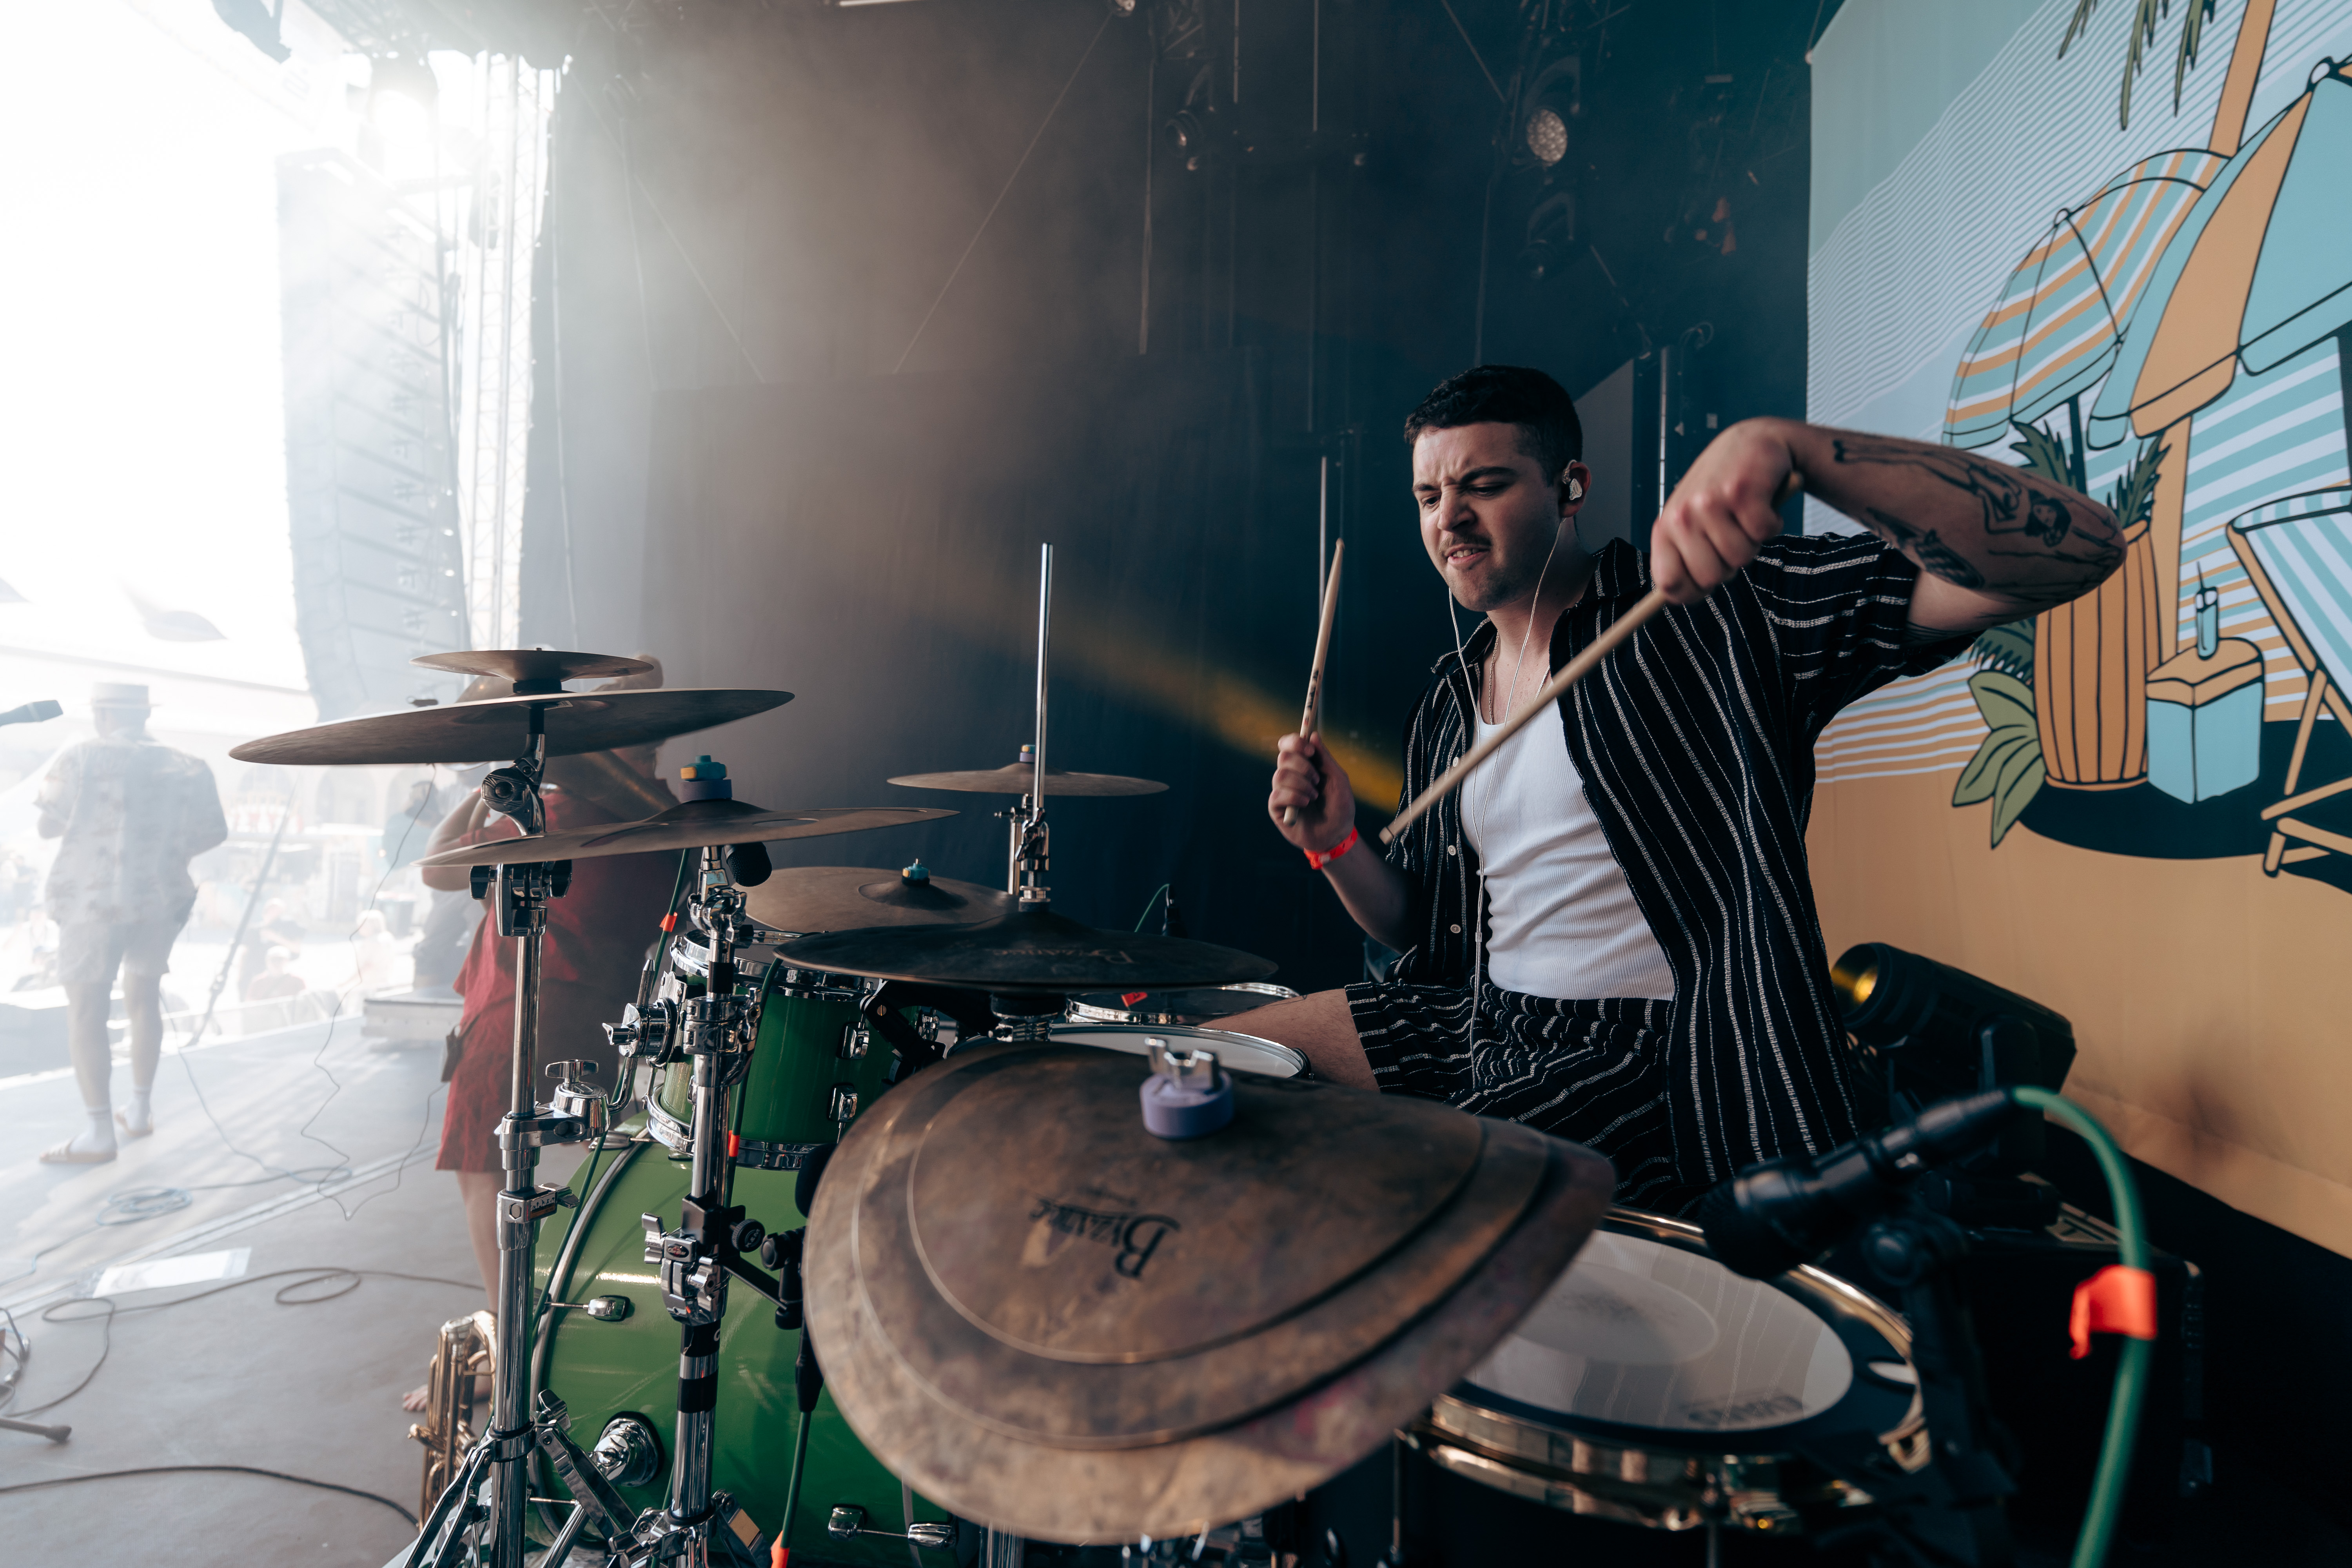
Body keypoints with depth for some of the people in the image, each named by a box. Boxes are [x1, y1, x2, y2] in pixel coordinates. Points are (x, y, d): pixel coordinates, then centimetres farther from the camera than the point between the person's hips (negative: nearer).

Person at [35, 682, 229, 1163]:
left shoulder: (82, 758, -9)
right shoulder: (185, 767, 0)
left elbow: (47, 825, -2)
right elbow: (212, 833, 2)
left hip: (94, 898, -4)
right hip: (162, 898, 4)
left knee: (86, 1013, 2)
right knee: (143, 999, 18)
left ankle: (99, 1135, 3)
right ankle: (139, 1112, 25)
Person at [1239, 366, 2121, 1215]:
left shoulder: (1712, 608, -11)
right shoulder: (1447, 703, 10)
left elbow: (2075, 551, -22)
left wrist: (1790, 448, -37)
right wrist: (1336, 844, -5)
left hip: (1646, 1054, -7)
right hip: (1476, 1023, 8)